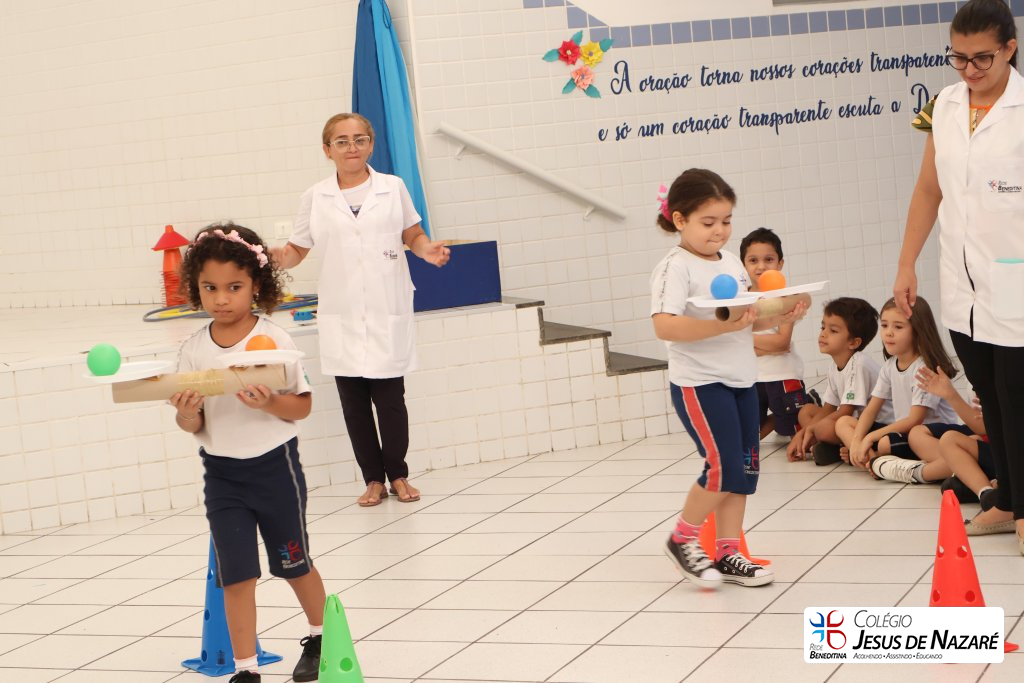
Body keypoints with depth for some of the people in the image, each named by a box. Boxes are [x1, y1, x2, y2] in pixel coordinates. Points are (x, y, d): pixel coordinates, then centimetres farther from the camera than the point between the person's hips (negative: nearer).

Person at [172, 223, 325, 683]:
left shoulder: (274, 340, -11)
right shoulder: (194, 350, -4)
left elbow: (303, 405, -8)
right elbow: (192, 425, 1)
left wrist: (269, 403, -27)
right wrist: (187, 415, -22)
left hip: (274, 464, -2)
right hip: (221, 472, 2)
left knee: (294, 563, 16)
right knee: (236, 575, 0)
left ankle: (319, 639, 40)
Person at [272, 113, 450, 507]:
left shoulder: (393, 188, 5)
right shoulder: (315, 198, 5)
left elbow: (413, 234, 13)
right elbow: (298, 249, 9)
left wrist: (428, 250, -8)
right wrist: (281, 258, -13)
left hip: (388, 312, -1)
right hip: (341, 316, 1)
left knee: (389, 397, -2)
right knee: (353, 401, 3)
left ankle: (397, 475, 14)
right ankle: (373, 479, 15)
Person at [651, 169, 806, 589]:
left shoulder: (733, 263, 12)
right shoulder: (676, 268, -13)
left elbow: (751, 317, 20)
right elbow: (664, 326, -26)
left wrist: (779, 317, -1)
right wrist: (722, 326, -33)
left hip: (741, 380, 8)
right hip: (698, 383, -8)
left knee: (743, 469, 9)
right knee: (724, 467, -11)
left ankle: (727, 554, 19)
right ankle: (682, 539, 10)